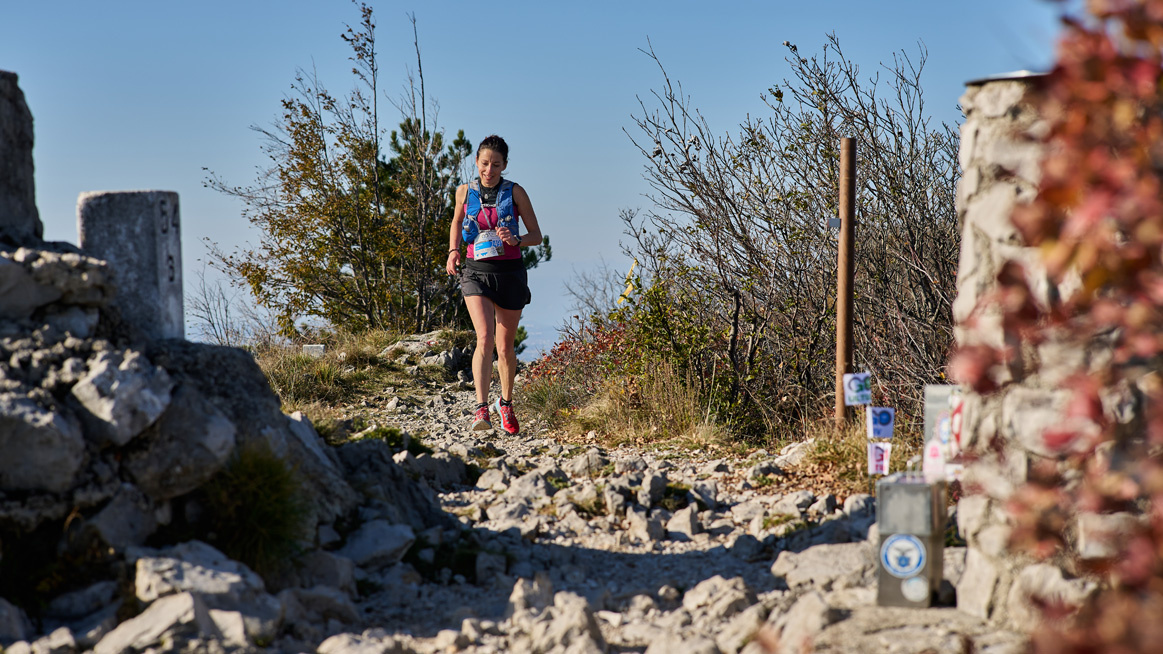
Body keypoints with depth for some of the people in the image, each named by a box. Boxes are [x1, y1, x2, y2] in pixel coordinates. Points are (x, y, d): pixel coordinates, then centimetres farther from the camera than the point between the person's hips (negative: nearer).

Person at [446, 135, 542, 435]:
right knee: (484, 338, -20)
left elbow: (537, 235, 2)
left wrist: (515, 240, -19)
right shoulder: (465, 192, 3)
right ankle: (481, 408, -25)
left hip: (510, 273, 0)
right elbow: (456, 223, 21)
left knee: (505, 346, 11)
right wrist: (453, 251, 4)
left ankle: (506, 403, 33)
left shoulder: (515, 192, -2)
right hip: (477, 273, 0)